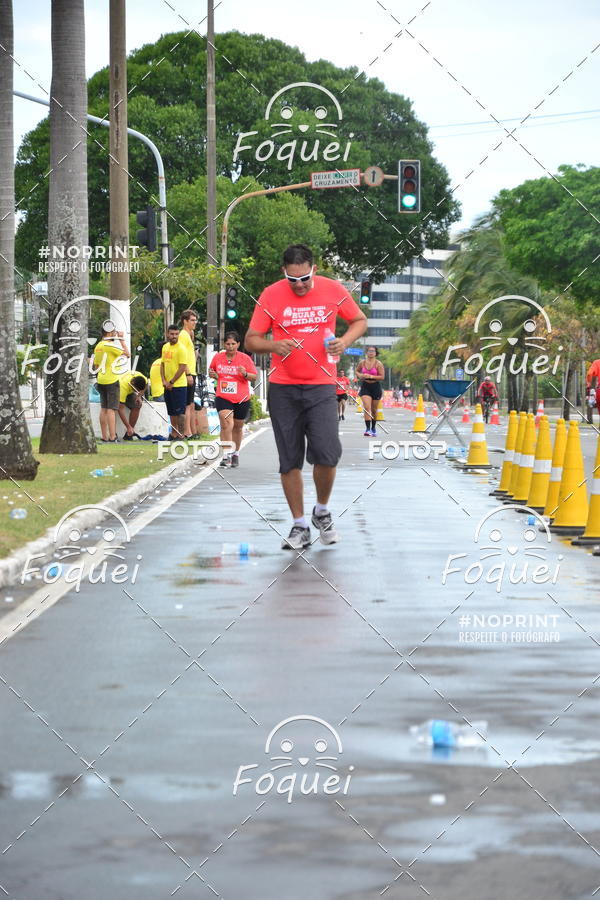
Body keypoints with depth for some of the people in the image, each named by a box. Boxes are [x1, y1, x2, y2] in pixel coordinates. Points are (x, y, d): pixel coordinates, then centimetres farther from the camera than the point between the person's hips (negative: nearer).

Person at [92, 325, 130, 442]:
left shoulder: (98, 346, 12)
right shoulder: (110, 345, -14)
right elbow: (127, 354, -13)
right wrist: (122, 339, -4)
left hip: (101, 381, 8)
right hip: (112, 381, -8)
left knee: (104, 409, 9)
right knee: (111, 409, -9)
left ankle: (105, 437, 11)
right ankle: (112, 438, -12)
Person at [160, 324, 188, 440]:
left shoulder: (181, 348, -11)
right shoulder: (165, 347, 11)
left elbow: (182, 368, -16)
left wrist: (171, 382, -13)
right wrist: (164, 380, 2)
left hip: (179, 385, -7)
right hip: (167, 386, 7)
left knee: (180, 412, -6)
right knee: (172, 412, 13)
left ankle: (180, 435, -3)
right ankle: (173, 434, 20)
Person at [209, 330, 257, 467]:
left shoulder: (245, 358, -2)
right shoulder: (217, 358, 4)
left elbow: (254, 377, 1)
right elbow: (212, 371, 20)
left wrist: (245, 374, -20)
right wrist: (213, 375, -3)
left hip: (241, 399, 0)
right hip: (223, 398, 0)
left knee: (237, 427, 13)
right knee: (226, 425, -19)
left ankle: (236, 453, 30)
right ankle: (227, 454, -21)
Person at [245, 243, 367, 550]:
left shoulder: (333, 290, -1)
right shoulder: (271, 295, -3)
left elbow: (360, 320, 13)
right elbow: (251, 340, 1)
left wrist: (345, 341, -8)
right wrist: (274, 345, -20)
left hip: (321, 386, -1)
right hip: (283, 388, 1)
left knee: (326, 454, -13)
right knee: (289, 461, 2)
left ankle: (322, 511, 13)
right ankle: (299, 526, 15)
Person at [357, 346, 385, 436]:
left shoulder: (378, 364, -7)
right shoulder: (362, 362, 2)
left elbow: (382, 377, -11)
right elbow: (357, 371, 19)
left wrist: (371, 376, -21)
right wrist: (360, 375, -4)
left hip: (375, 387, -1)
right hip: (365, 387, 1)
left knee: (374, 410, 12)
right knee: (367, 408, -16)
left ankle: (373, 428, 31)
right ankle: (367, 429, -20)